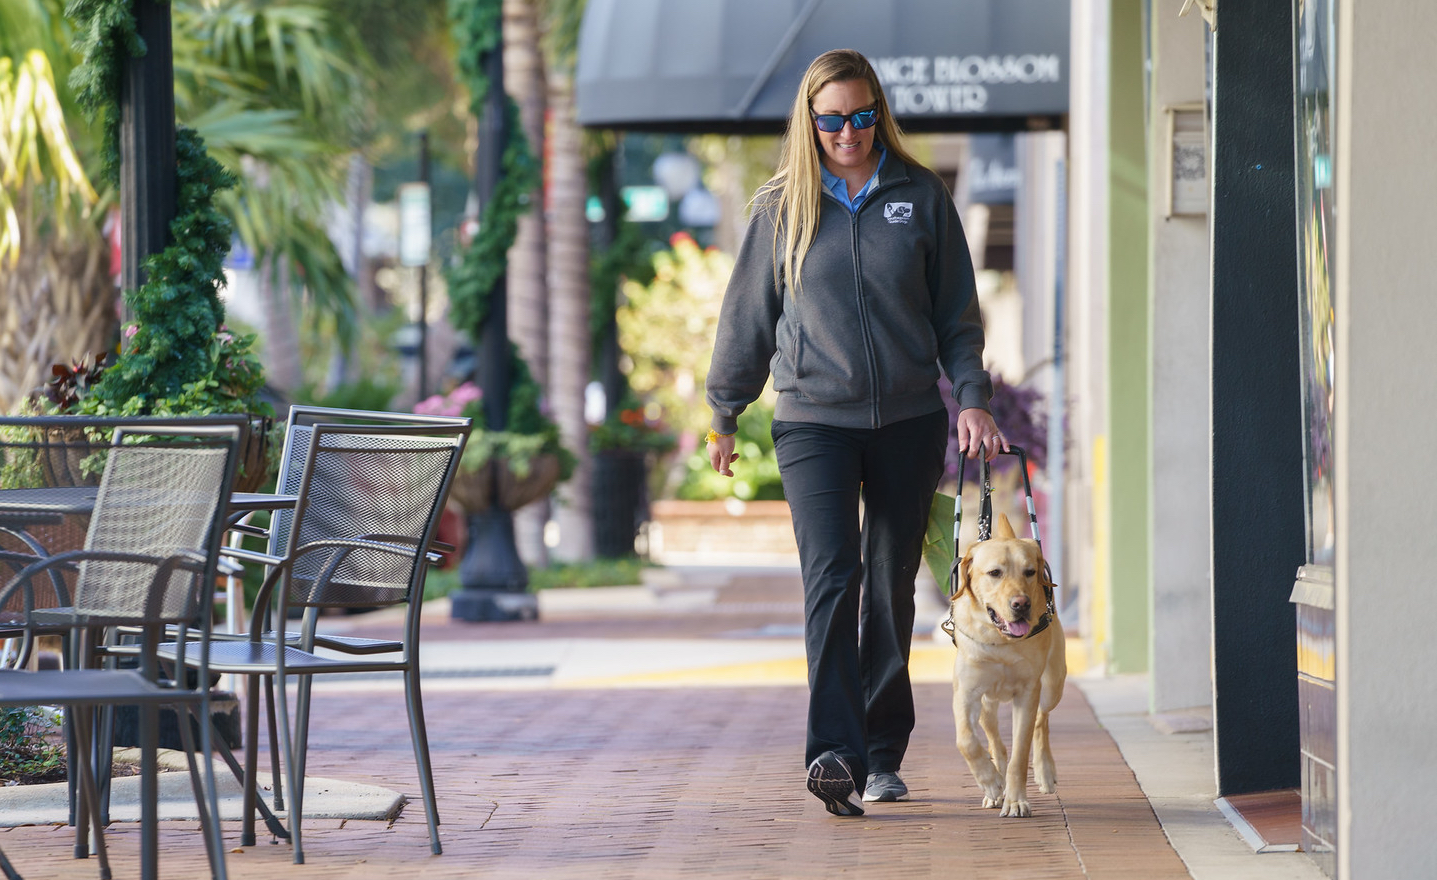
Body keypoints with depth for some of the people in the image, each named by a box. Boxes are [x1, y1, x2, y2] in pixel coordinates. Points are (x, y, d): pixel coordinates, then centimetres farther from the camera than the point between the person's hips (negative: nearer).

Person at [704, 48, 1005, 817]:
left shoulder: (921, 197, 5)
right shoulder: (782, 207, 4)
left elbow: (957, 311, 9)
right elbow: (747, 315, 11)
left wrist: (970, 396, -2)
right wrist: (723, 414, 14)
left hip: (909, 419, 1)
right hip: (813, 419, -1)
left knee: (891, 587, 7)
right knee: (831, 578, -16)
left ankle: (882, 754, 18)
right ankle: (834, 752, -24)